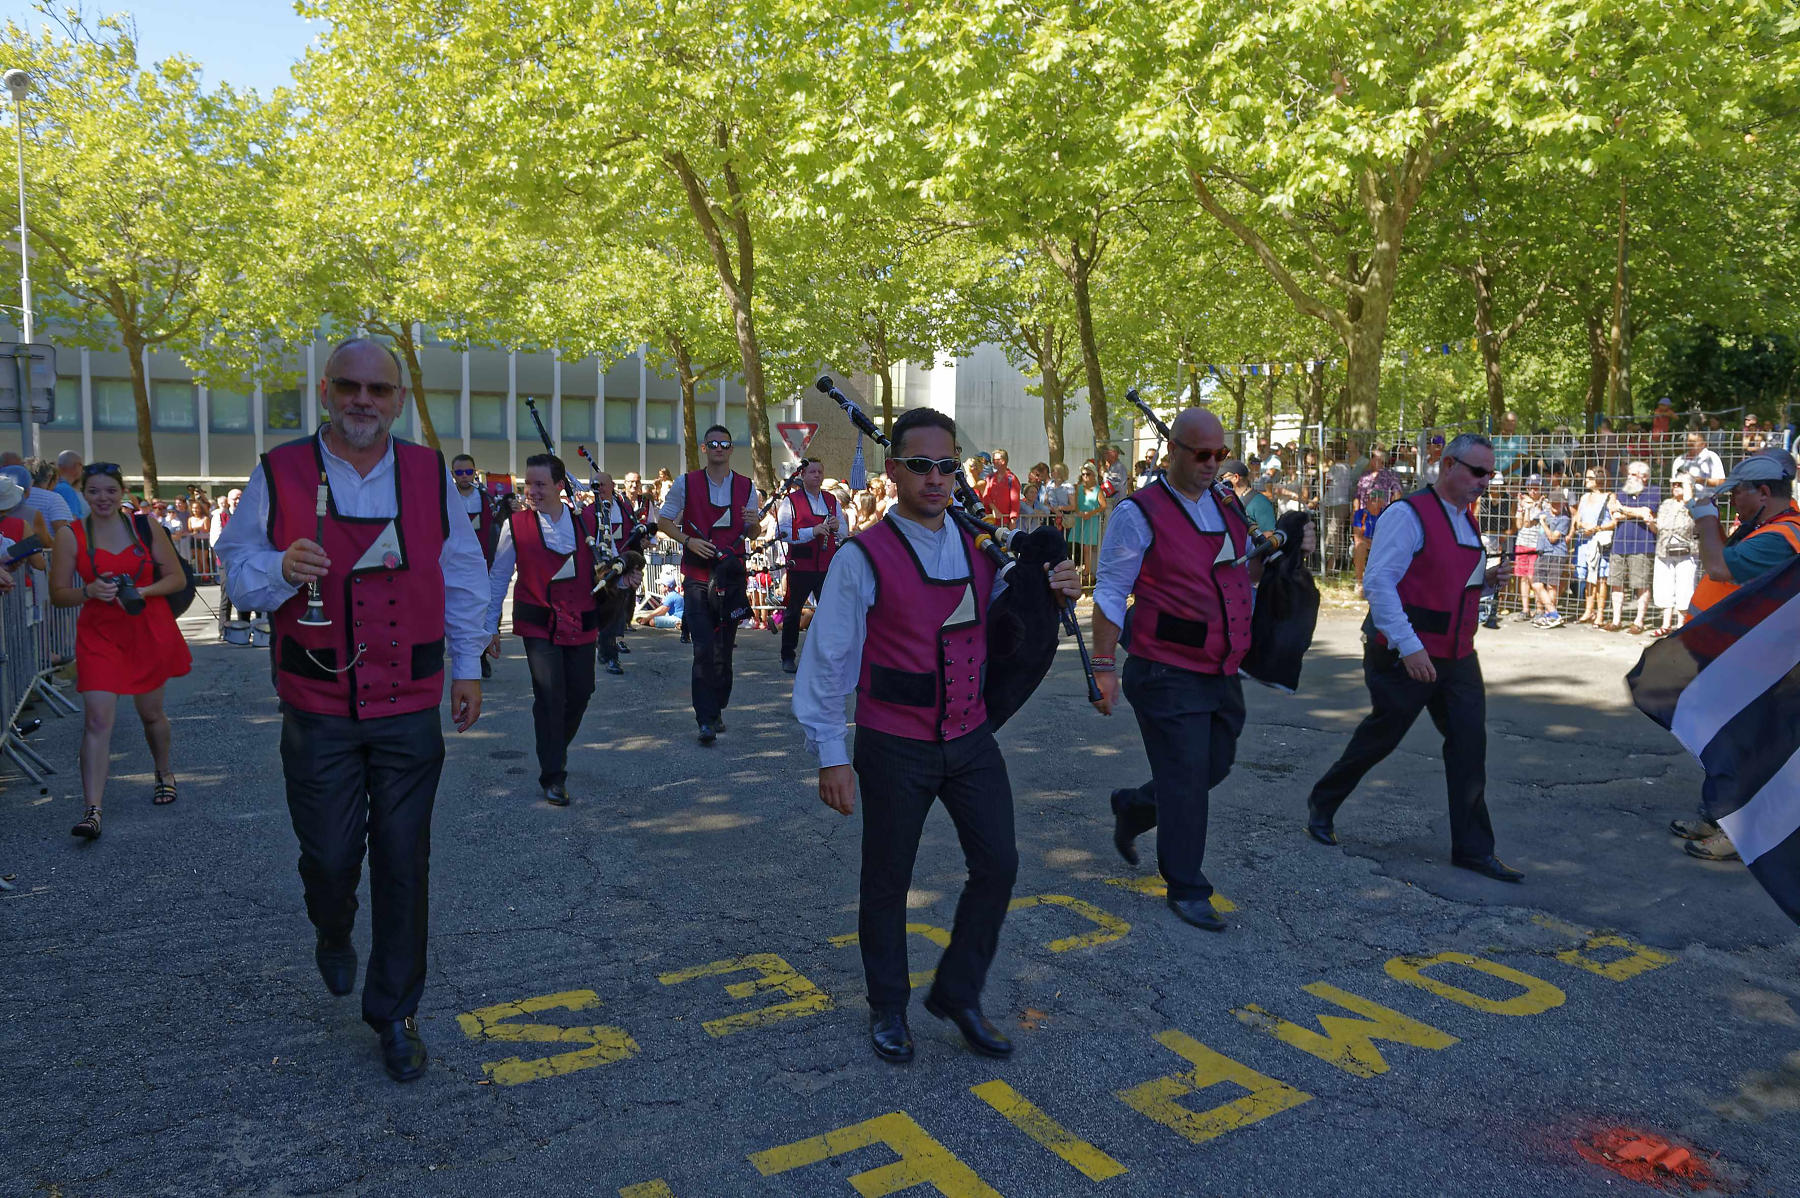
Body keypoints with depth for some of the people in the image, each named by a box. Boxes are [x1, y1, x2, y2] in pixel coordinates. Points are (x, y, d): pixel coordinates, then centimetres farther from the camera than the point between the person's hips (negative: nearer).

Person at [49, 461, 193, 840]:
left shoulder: (145, 527, 0)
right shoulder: (71, 534, -3)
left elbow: (177, 578, 3)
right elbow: (58, 594, 0)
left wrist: (144, 591, -15)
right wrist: (89, 591, -20)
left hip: (150, 632, 1)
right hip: (99, 635, -1)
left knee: (151, 713, 15)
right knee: (97, 720, -11)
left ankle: (165, 775, 40)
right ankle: (92, 809, -12)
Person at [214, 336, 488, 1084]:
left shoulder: (431, 475, 4)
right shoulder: (279, 474, -1)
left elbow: (464, 576, 11)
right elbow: (238, 567, 4)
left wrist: (466, 667, 12)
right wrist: (282, 569, -18)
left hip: (410, 708, 1)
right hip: (319, 708, -1)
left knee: (403, 864, 5)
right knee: (331, 856, 4)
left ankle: (394, 1014, 23)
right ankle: (333, 934, 42)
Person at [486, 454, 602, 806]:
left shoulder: (586, 520, 2)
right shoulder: (516, 525, -3)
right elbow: (497, 578, 2)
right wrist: (490, 627, 2)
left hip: (581, 623, 3)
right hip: (539, 625, -3)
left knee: (580, 693, 9)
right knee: (550, 696, -10)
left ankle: (555, 751, 36)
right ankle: (553, 777, 1)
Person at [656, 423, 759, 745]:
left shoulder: (746, 487, 8)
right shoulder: (686, 483, 1)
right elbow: (663, 520, 5)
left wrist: (753, 522, -11)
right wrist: (688, 540, -12)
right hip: (697, 575, -3)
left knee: (724, 648, 9)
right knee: (704, 648, -11)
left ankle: (717, 709, 24)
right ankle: (708, 718, -8)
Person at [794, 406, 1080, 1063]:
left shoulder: (978, 547, 4)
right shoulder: (863, 558, -11)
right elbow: (826, 659, -10)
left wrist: (1055, 592, -5)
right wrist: (831, 756, -11)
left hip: (971, 738, 5)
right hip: (895, 748, -4)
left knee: (998, 865, 5)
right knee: (887, 881, 10)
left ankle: (957, 993, 27)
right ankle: (888, 1008, 32)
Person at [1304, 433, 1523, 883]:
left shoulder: (1465, 521, 14)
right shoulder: (1408, 515, -14)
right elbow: (1378, 583, -20)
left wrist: (1486, 580, 4)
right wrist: (1408, 646, -24)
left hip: (1457, 657, 8)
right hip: (1405, 655, -8)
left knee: (1469, 746, 4)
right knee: (1380, 737, 6)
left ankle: (1473, 849, 13)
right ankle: (1322, 805, 29)